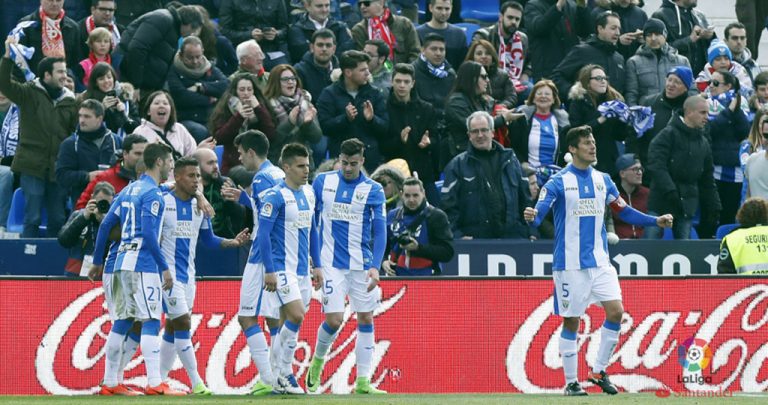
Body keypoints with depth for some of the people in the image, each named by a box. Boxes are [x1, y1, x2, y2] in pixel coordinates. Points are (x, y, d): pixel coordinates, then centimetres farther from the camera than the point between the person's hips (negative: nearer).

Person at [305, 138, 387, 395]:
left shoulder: (373, 190, -1)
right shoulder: (323, 182, 2)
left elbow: (379, 231, -4)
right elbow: (310, 218, 11)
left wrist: (375, 266, -15)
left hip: (362, 264, 1)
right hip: (331, 264, -1)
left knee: (366, 320, 1)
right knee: (334, 319, -11)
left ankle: (363, 381, 7)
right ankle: (317, 362, 17)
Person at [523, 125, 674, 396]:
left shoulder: (602, 180, 10)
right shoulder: (558, 183, -6)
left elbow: (624, 211, 18)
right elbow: (539, 213, -13)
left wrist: (656, 221, 8)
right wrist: (532, 218, -37)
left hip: (599, 261, 5)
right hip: (570, 263, -5)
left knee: (616, 311, -7)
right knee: (571, 321, 0)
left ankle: (599, 371, 7)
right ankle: (571, 382, 10)